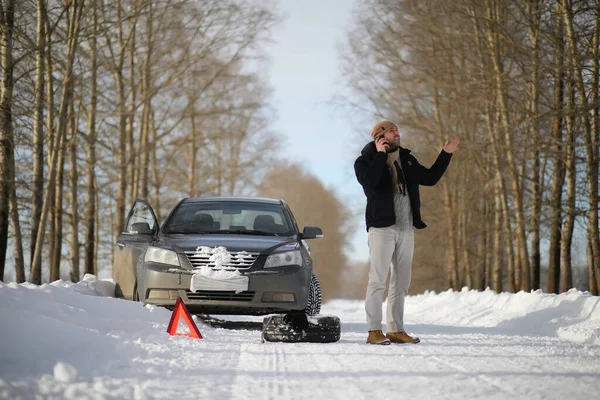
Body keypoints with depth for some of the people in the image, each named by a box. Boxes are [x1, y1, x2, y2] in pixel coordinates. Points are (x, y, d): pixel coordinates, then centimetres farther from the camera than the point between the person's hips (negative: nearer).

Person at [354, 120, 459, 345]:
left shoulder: (406, 160, 17)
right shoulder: (366, 160, -2)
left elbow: (430, 178, 20)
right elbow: (369, 184, -22)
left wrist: (446, 155, 12)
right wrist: (381, 155, -19)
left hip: (406, 228, 7)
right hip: (382, 227, -7)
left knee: (401, 282, 8)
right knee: (378, 279, -9)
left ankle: (396, 330, 13)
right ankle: (374, 331, -9)